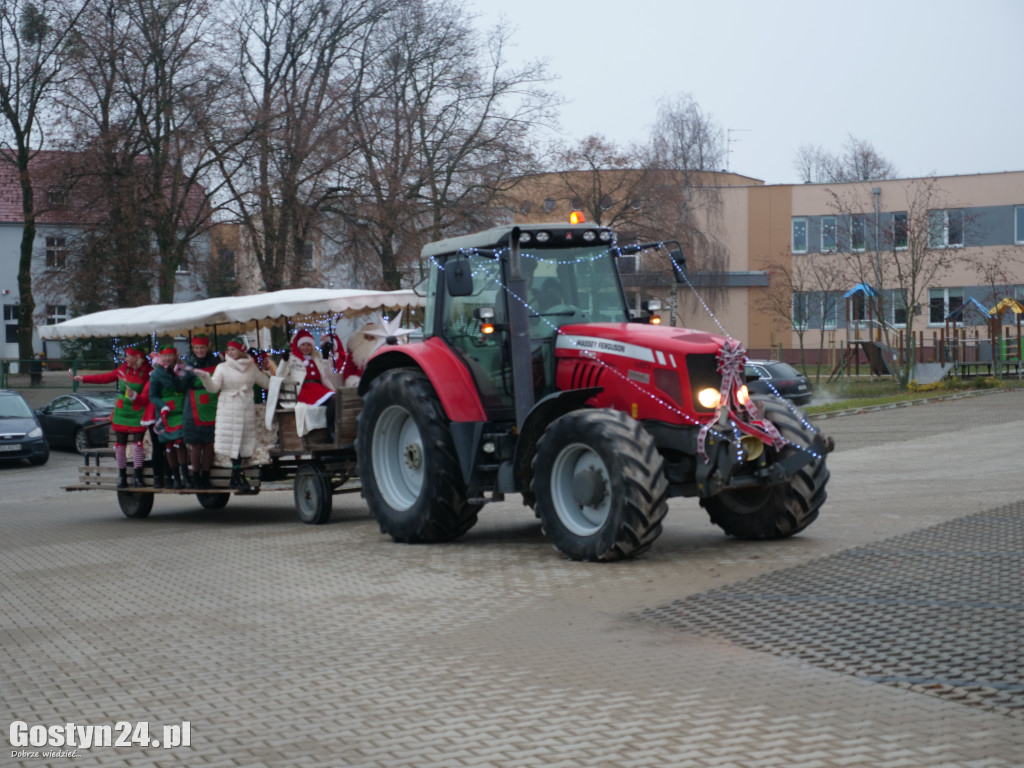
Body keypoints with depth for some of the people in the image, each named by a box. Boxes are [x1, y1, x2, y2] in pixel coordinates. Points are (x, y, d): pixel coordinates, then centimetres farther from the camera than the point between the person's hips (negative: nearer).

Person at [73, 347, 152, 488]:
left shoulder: (147, 374, -10)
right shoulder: (123, 369, 5)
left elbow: (147, 399, -14)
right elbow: (104, 378, 15)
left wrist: (134, 396, -33)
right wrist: (82, 378, 17)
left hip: (137, 415, -4)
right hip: (121, 412, 4)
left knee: (138, 444, -9)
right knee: (120, 445, 2)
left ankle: (138, 477, -1)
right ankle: (122, 478, 9)